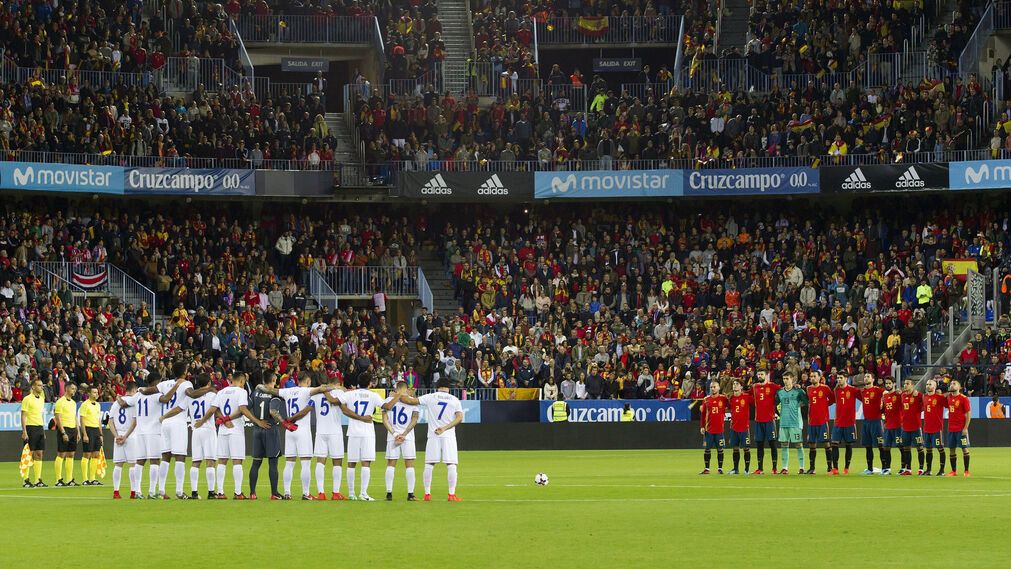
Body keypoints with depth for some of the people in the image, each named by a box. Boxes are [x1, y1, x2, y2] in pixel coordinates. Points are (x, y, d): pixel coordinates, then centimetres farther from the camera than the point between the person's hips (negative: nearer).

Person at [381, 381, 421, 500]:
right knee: (409, 465, 2)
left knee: (391, 464, 5)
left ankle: (389, 493, -2)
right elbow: (414, 420, -4)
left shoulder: (389, 400, 5)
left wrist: (394, 433, -7)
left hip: (392, 436, 1)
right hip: (408, 437, -1)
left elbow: (385, 420, -3)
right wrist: (404, 434, -9)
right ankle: (410, 494, -3)